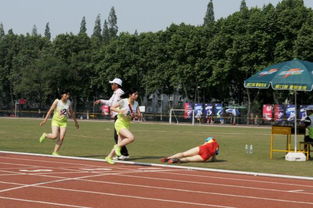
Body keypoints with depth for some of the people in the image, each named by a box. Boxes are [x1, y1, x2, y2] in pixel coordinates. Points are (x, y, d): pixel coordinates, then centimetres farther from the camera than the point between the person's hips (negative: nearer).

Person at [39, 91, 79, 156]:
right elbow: (50, 110, -8)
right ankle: (45, 135, 13)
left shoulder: (69, 102, 4)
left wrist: (76, 122, 22)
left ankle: (55, 152, 1)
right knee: (54, 136, -19)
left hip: (64, 122, 4)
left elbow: (71, 113, 17)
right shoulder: (57, 101, -9)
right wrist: (45, 120, -13)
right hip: (55, 121, -4)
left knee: (61, 138, -9)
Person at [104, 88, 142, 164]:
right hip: (120, 123, -7)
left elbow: (139, 115, 6)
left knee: (120, 144, 9)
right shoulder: (123, 101, -13)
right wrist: (119, 111, -29)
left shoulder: (136, 103, 4)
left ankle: (109, 157, 25)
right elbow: (112, 108, -12)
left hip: (126, 125, 7)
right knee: (131, 138, -27)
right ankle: (117, 146, -8)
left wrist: (135, 115, -17)